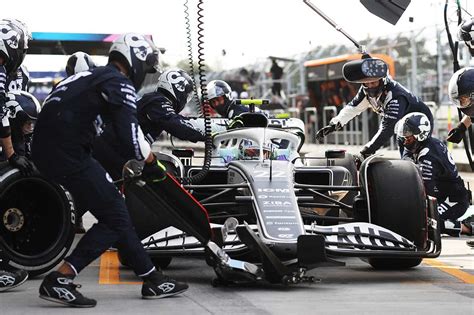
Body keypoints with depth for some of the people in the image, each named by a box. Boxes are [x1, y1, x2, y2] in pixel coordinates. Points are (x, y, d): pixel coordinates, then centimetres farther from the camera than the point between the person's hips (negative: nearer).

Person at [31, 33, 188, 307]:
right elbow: (130, 133, -15)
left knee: (118, 212, 13)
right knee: (114, 218, -4)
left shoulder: (94, 76, 23)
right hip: (67, 153, -10)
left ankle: (154, 281, 18)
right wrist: (152, 164, 1)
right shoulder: (119, 84, -7)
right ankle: (59, 282, -9)